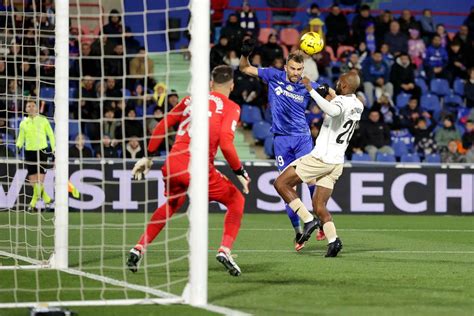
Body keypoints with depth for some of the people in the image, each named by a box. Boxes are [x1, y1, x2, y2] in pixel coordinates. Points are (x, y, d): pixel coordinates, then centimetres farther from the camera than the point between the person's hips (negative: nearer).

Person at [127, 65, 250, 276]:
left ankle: (138, 249, 26)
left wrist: (148, 156, 25)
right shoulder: (231, 107, 2)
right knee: (236, 200, 15)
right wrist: (240, 172, -1)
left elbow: (162, 126, 17)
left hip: (173, 162, 5)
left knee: (171, 204, 32)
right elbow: (225, 144, -12)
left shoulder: (191, 99, 17)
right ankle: (225, 250, -2)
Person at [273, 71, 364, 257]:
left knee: (281, 183, 1)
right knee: (319, 206, 10)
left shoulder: (341, 101, -16)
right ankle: (333, 240, -12)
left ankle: (309, 220, -7)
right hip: (337, 163, 8)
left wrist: (312, 90, -37)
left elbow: (333, 111, -42)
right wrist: (333, 95, 40)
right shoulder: (358, 105, 11)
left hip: (321, 158, -8)